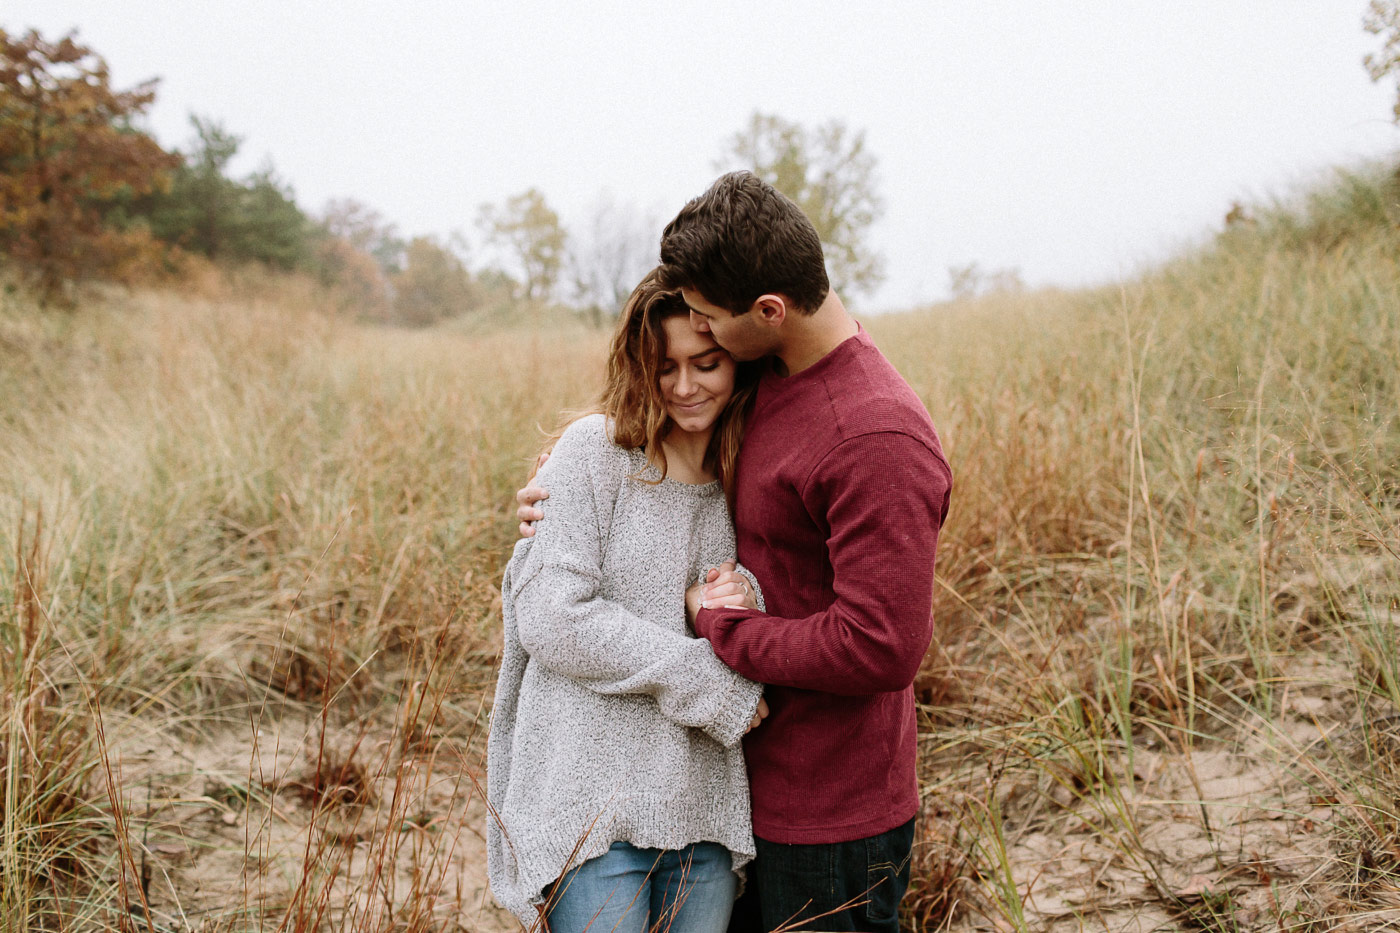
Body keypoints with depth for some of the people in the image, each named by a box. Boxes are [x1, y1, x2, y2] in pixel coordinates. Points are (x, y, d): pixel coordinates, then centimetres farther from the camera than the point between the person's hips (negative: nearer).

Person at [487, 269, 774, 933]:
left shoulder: (746, 480, 10)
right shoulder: (594, 452, -6)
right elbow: (551, 618, -14)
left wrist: (742, 606, -11)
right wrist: (708, 683, -12)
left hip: (705, 803, 5)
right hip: (594, 797, -5)